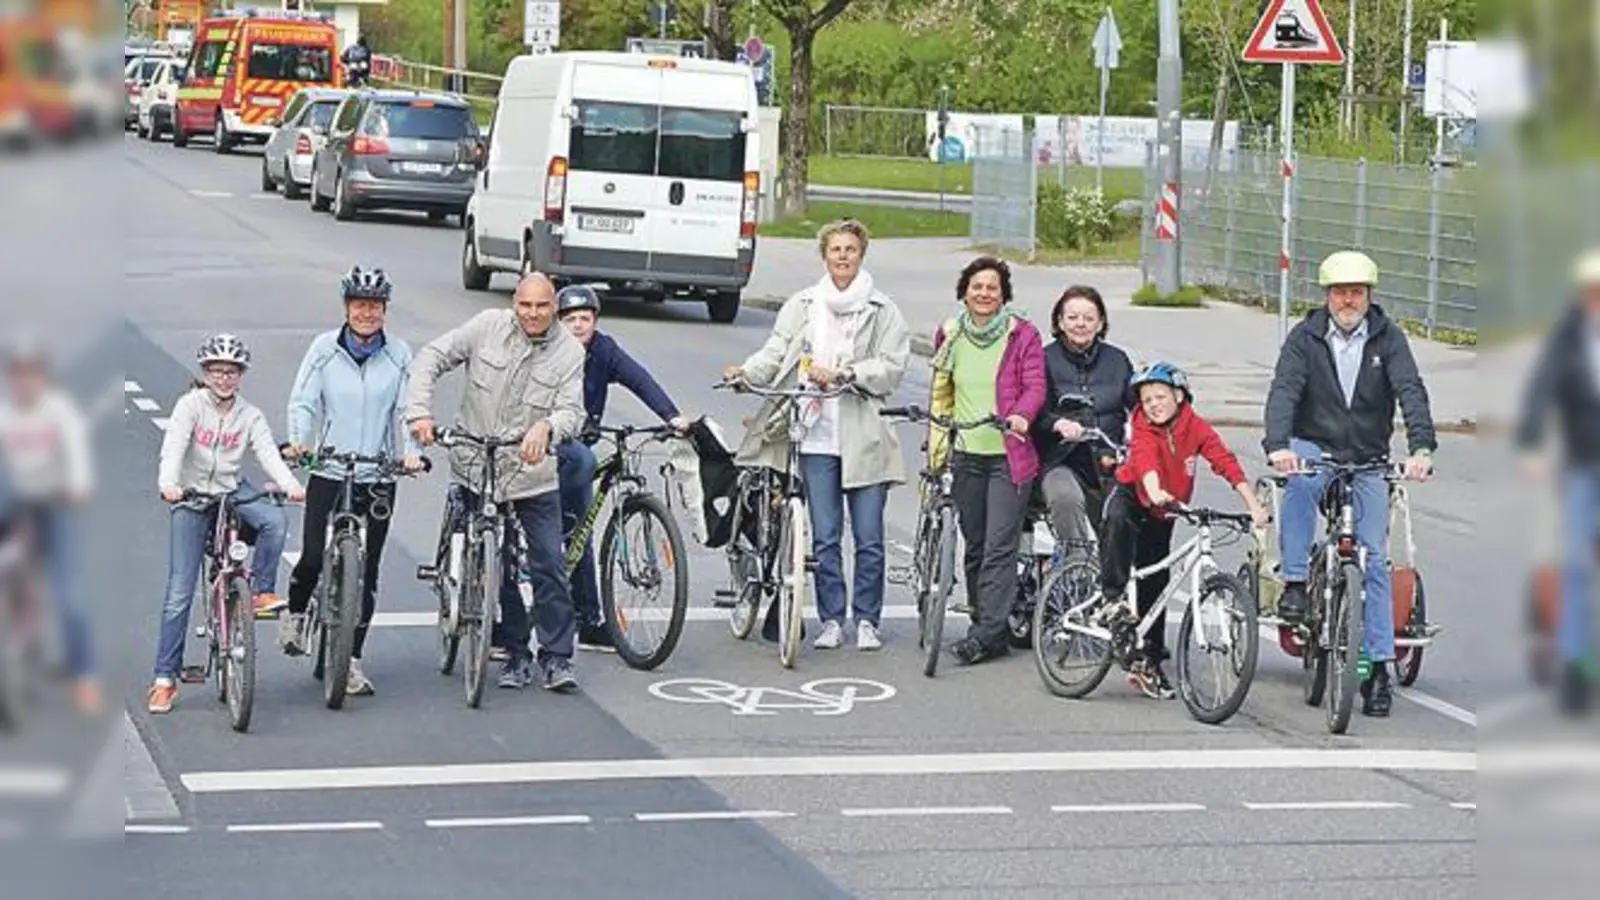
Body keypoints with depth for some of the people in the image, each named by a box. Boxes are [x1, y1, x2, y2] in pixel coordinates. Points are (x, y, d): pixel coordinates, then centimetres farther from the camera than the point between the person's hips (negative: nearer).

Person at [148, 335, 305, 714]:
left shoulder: (250, 415, 0)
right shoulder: (190, 405, -8)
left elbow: (268, 453, -12)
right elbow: (173, 447, -22)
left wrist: (290, 485, -31)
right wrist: (169, 485, -41)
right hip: (192, 498, -2)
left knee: (275, 521, -31)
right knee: (180, 592, -5)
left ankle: (262, 591, -10)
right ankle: (165, 678, 1)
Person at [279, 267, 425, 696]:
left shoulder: (399, 354, 2)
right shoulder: (324, 348, 0)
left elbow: (407, 409, 0)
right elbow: (303, 401, -2)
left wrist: (411, 451, -17)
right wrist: (298, 440, -19)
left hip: (378, 476, 1)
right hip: (328, 472, -1)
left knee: (367, 571, 3)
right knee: (314, 557, -10)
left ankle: (352, 659, 12)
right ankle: (295, 612, 23)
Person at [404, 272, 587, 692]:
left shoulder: (569, 351, -4)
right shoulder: (488, 327, -4)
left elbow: (572, 411, -12)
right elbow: (431, 359, -1)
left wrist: (545, 427, -36)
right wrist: (419, 412, -15)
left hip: (533, 474, -1)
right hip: (477, 467, 1)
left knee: (550, 566, -5)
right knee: (497, 567, 7)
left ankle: (557, 657, 5)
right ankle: (516, 654, 19)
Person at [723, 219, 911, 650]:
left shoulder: (882, 311, 4)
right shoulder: (801, 306, 10)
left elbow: (891, 368, -4)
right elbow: (776, 353, 3)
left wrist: (842, 374, -15)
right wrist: (747, 371, -17)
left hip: (865, 440, -1)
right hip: (817, 438, 1)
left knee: (869, 539, 1)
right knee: (825, 537, 3)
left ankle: (867, 621, 12)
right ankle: (831, 620, 13)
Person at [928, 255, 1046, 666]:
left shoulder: (1023, 334, -2)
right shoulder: (950, 334, 11)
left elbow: (1034, 385, -8)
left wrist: (1021, 415, -28)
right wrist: (935, 441, 18)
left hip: (1009, 454, -5)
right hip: (966, 455, 5)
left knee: (1000, 547, -10)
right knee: (974, 547, 7)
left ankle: (987, 632, -13)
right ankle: (986, 626, 14)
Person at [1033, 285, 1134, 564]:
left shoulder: (1116, 360, 10)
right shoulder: (1046, 360, -1)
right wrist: (1059, 424, -30)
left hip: (1108, 465, 4)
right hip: (1061, 463, -4)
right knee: (1066, 498, -36)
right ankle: (1077, 557, -30)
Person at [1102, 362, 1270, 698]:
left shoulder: (1196, 428, -14)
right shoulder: (1144, 430, -21)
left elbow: (1226, 462, -22)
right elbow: (1145, 459, -40)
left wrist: (1254, 506, -33)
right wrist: (1154, 492, -62)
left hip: (1161, 515, 3)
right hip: (1132, 497, -3)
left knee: (1155, 588, 6)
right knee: (1117, 519, -39)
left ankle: (1149, 663, 17)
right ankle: (1113, 596, -31)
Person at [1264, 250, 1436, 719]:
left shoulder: (1388, 339, -3)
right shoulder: (1305, 337, -5)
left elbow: (1411, 392, -15)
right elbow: (1284, 390, -18)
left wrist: (1421, 448, -33)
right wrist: (1278, 445, -37)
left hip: (1367, 463, 1)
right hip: (1313, 449, -1)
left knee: (1374, 557, -6)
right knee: (1299, 479, -36)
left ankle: (1377, 667, -2)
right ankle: (1295, 583, -24)